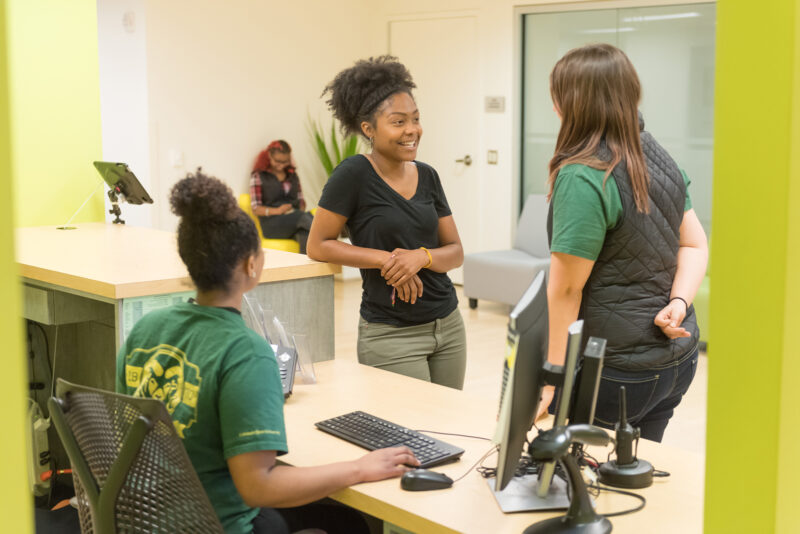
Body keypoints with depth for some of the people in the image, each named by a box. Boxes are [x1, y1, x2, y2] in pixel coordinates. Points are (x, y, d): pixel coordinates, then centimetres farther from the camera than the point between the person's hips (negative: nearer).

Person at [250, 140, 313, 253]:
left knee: (304, 234, -37)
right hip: (272, 224, -4)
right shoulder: (258, 176, 8)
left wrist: (301, 209, -2)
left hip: (294, 219, 4)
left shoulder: (292, 175, 24)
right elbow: (256, 209, 2)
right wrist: (277, 211, -16)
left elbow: (301, 200, 23)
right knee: (306, 217, -36)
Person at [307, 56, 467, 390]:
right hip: (391, 336, -6)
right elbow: (317, 246, -8)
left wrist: (422, 257, -13)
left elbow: (456, 252, 8)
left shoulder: (427, 176, 6)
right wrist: (385, 259, -15)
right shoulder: (355, 174, -10)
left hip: (448, 325, 6)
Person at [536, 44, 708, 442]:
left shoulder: (581, 178, -20)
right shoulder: (659, 159, 6)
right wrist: (678, 302, -3)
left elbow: (566, 289, -18)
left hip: (618, 371, -8)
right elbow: (695, 245, 11)